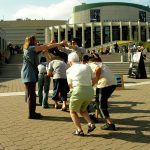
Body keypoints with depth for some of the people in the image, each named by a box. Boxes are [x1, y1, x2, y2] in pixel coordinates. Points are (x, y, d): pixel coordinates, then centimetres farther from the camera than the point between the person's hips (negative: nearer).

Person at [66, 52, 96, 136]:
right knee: (82, 109, 29)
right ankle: (90, 124, 11)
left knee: (73, 111, 19)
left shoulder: (69, 70, 7)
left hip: (78, 91, -4)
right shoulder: (87, 67, 13)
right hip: (90, 91, 4)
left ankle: (79, 130, 11)